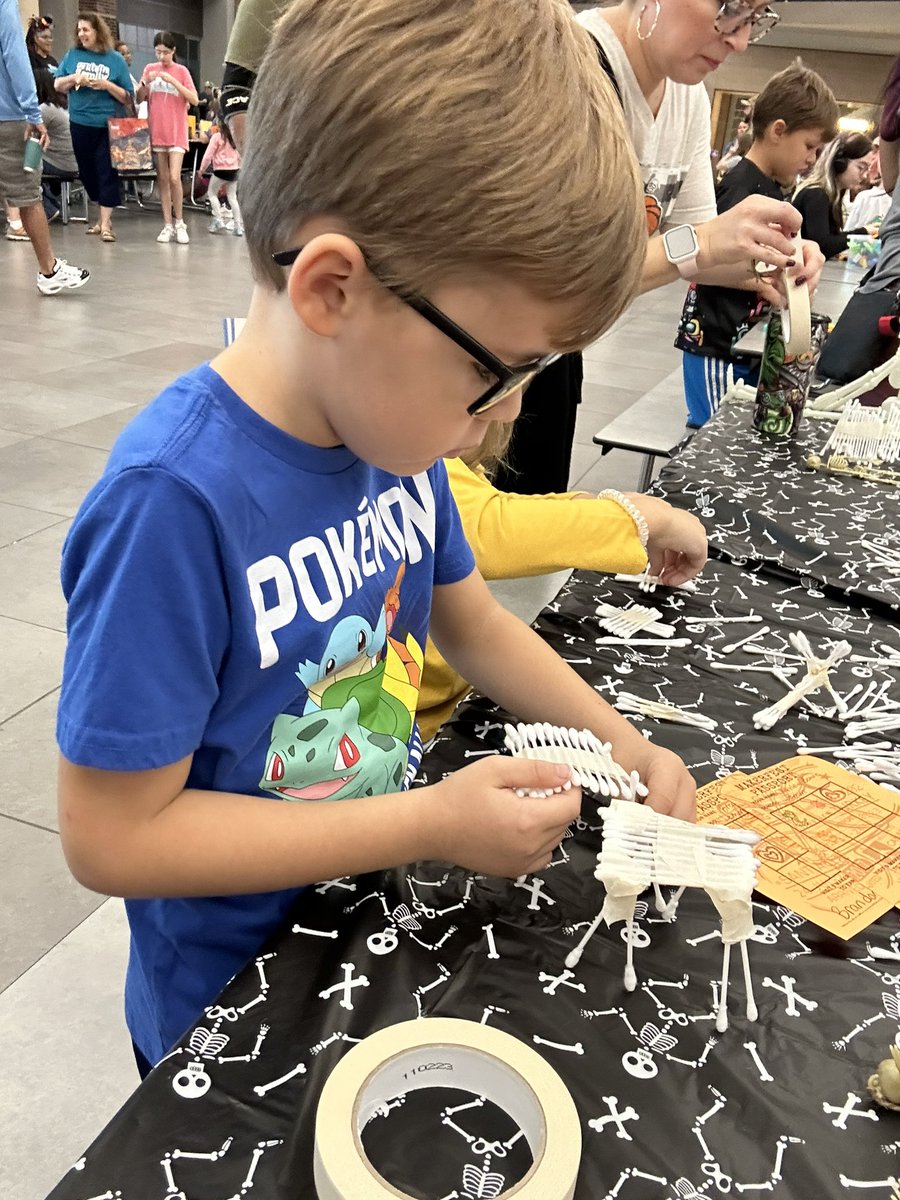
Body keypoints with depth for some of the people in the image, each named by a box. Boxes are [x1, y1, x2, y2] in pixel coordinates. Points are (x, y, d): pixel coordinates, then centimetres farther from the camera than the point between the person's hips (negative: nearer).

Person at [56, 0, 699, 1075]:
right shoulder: (172, 502, -33)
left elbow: (469, 620, 5)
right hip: (231, 1018, -6)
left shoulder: (397, 425, -10)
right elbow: (111, 835, -28)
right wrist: (433, 824, -28)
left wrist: (614, 741, -8)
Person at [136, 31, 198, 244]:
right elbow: (139, 99, 7)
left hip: (177, 132, -3)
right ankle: (167, 226, 8)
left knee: (174, 178, -14)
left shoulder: (181, 71, 1)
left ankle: (179, 224, -1)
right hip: (156, 131, 3)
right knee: (162, 179, 4)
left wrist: (173, 81, -17)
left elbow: (194, 100, -9)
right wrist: (145, 82, -11)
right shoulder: (150, 69, 9)